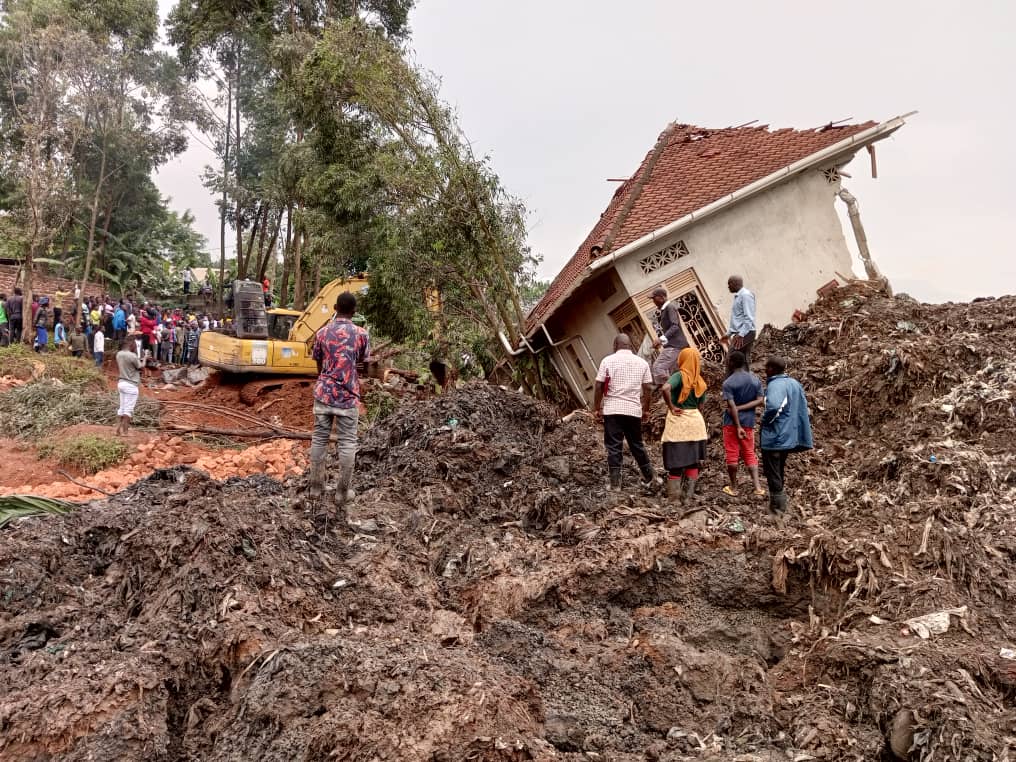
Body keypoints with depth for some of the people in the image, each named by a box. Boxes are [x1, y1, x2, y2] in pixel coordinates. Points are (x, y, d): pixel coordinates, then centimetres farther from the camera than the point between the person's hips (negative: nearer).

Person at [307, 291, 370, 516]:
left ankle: (315, 486, 15)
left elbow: (319, 365, 9)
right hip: (348, 396, -2)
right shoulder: (361, 334, -5)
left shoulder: (322, 333, 2)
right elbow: (363, 364, 4)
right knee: (347, 443, 4)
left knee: (319, 439, 10)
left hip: (324, 393, 2)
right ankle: (342, 492, 7)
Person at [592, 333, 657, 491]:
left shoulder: (608, 361, -1)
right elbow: (648, 389, 5)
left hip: (612, 410, -2)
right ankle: (649, 477, 26)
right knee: (637, 445, 17)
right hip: (634, 410, 3)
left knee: (613, 447, 2)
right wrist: (646, 410, 15)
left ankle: (615, 483, 1)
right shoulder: (642, 362, 6)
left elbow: (599, 387, -4)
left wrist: (596, 409, 3)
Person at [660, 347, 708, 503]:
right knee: (693, 462, 12)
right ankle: (688, 496, 13)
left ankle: (673, 497, 5)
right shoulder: (700, 382, 6)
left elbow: (665, 388, -29)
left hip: (678, 420, -4)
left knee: (676, 463, 3)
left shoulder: (679, 376, -10)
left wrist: (671, 407, -17)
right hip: (696, 420, 4)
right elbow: (700, 407, 11)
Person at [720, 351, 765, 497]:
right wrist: (741, 408, -8)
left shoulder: (728, 383, -13)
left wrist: (738, 427, -16)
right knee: (749, 454, 12)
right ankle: (757, 487, 1)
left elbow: (731, 407, -18)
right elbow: (760, 400, -5)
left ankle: (733, 487, 16)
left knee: (732, 454, 7)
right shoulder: (755, 379, 1)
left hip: (731, 422, -4)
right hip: (749, 422, 4)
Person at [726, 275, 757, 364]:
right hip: (739, 333, 10)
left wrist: (741, 335, -25)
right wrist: (728, 334, 25)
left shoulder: (745, 295, -11)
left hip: (745, 334, -10)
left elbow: (749, 318, -19)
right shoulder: (738, 296, 19)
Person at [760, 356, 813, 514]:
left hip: (774, 437, -8)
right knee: (780, 470, 22)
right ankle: (782, 501, 30)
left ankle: (777, 505, 11)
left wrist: (766, 420, -21)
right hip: (790, 436, 8)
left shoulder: (775, 385, -21)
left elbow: (774, 406, -40)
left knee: (772, 473, 4)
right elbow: (803, 408, 13)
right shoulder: (795, 383, 6)